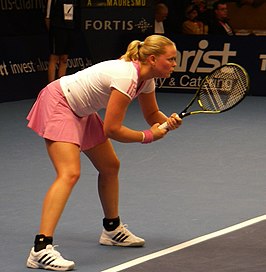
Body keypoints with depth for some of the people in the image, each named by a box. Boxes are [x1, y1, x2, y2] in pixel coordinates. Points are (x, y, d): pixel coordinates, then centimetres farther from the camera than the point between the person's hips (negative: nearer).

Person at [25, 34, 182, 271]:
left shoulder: (146, 78, -2)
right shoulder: (126, 77, -29)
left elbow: (153, 115, 13)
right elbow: (112, 129, -27)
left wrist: (169, 122, -10)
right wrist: (148, 136, -15)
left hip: (81, 112, 10)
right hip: (58, 103, -10)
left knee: (110, 167, 17)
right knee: (70, 173, -25)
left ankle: (112, 230, 38)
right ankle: (41, 249, -33)